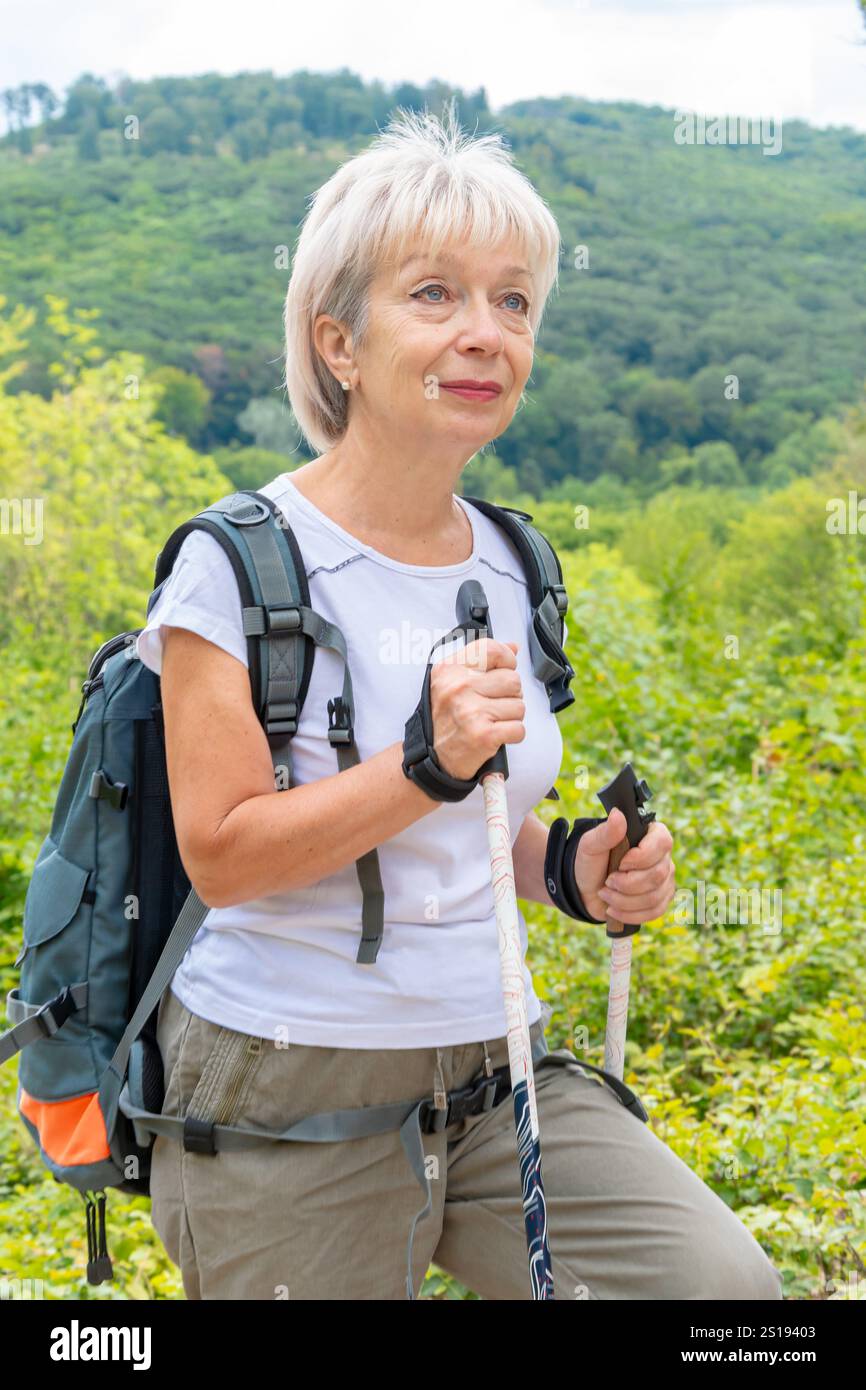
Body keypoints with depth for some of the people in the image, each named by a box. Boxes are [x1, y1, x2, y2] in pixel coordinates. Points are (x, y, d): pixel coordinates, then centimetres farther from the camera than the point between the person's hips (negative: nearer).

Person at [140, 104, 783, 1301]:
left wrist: (573, 873, -1)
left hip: (494, 1064, 5)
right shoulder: (241, 565, -10)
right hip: (288, 1098, -4)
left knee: (726, 1285, -10)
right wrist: (427, 762, -25)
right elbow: (222, 856, -14)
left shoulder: (509, 569, 7)